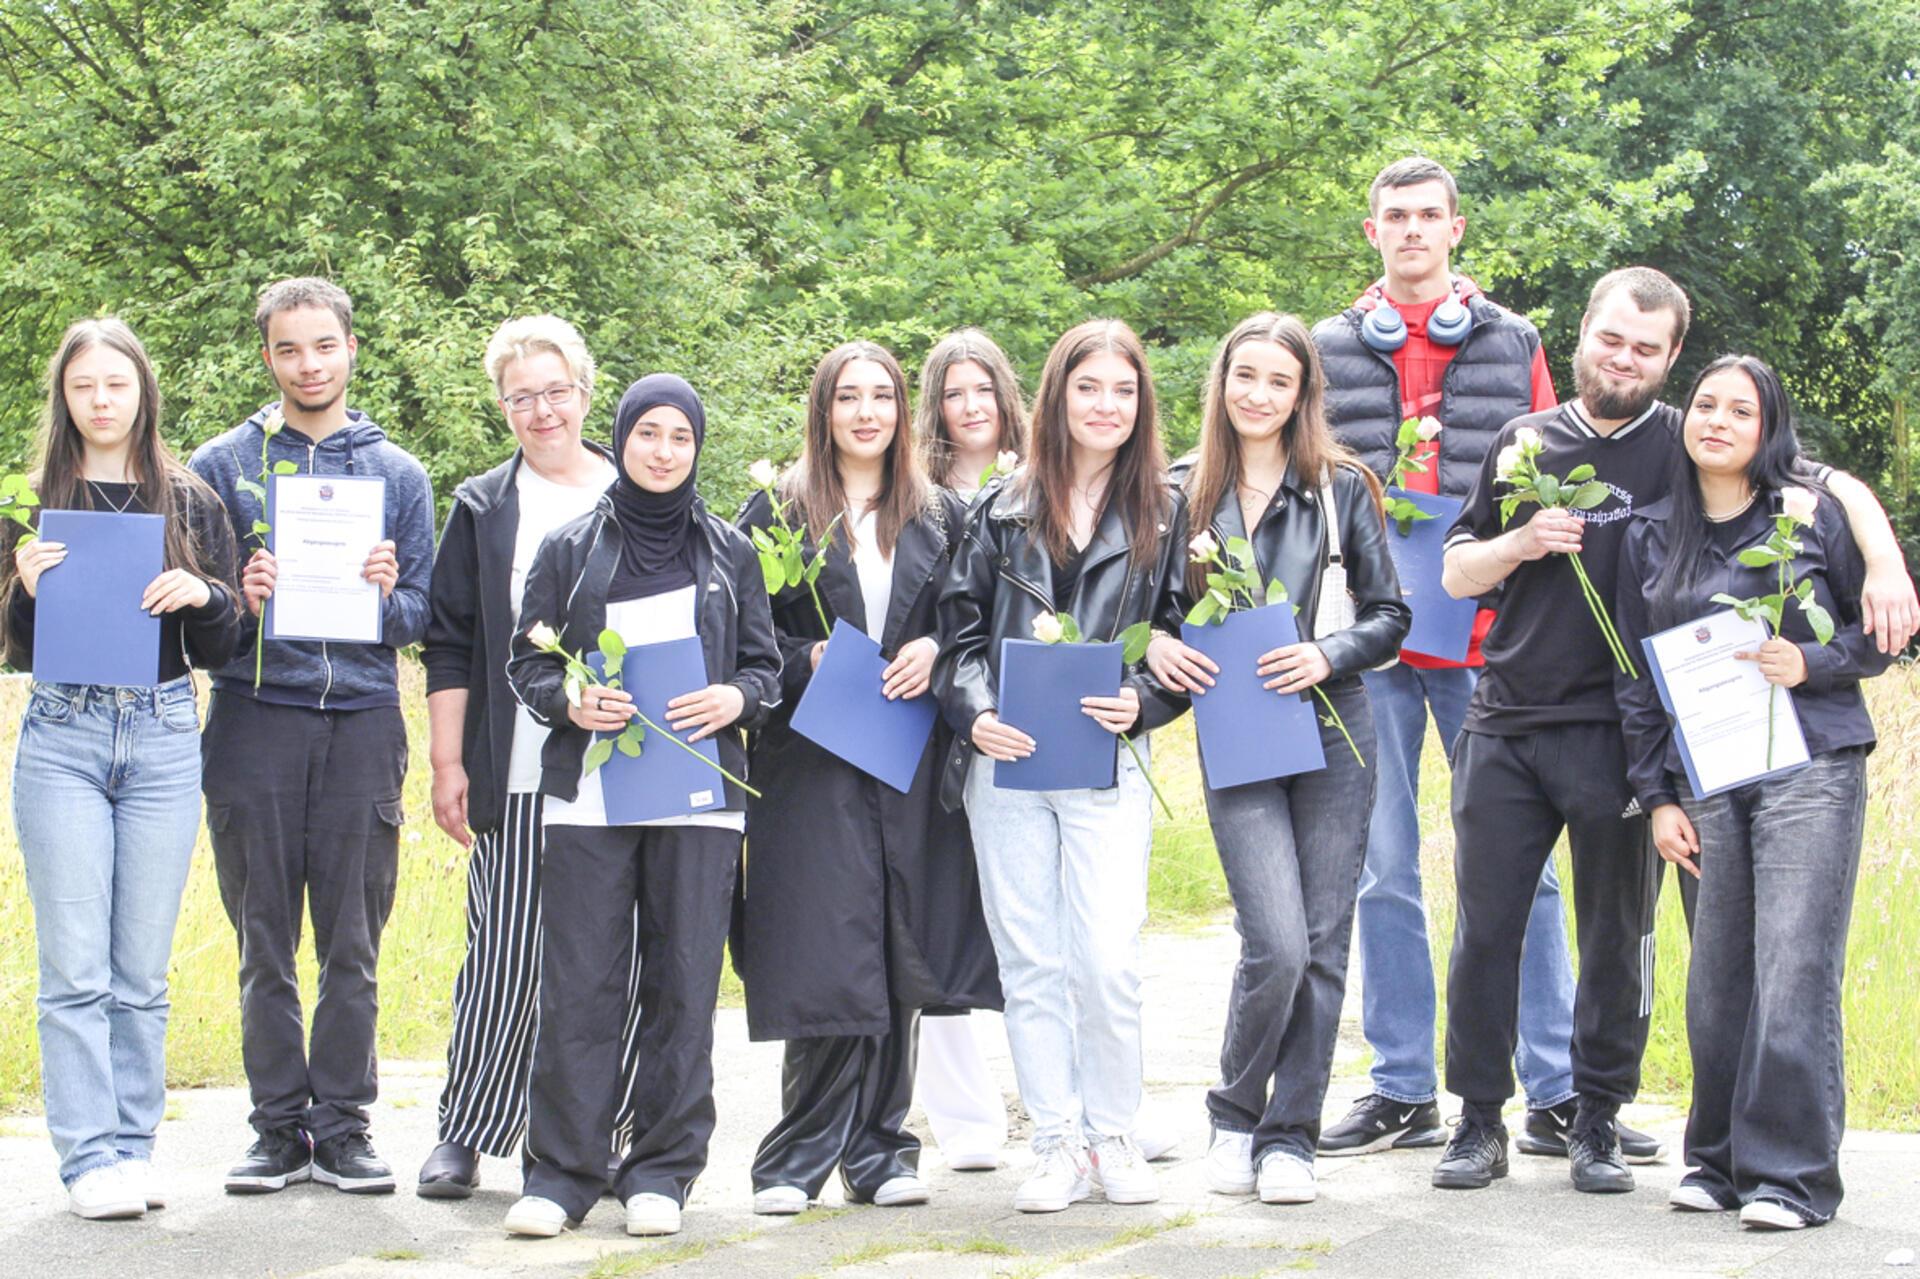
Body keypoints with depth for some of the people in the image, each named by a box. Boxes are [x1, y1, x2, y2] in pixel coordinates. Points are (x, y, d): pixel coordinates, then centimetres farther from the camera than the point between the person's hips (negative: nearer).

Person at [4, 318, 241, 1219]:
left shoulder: (190, 504, 8)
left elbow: (219, 650, 9)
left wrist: (203, 596, -12)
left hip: (164, 739, 1)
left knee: (142, 969, 4)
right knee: (75, 967, -5)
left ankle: (134, 1148, 12)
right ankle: (90, 1159, -2)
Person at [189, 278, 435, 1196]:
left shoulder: (396, 473, 12)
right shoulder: (221, 466, 8)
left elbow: (422, 617, 11)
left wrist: (386, 596, -10)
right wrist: (238, 602, -14)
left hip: (361, 721, 1)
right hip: (255, 718, -1)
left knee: (353, 945, 2)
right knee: (265, 943, 3)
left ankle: (342, 1127, 9)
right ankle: (278, 1127, 11)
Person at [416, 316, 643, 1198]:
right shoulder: (484, 509, 10)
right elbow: (449, 646, 8)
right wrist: (447, 763, 0)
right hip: (518, 777, -1)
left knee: (618, 962, 1)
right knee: (504, 959, -3)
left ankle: (599, 1135, 13)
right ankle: (463, 1135, 8)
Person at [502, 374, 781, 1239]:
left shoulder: (730, 553, 12)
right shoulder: (570, 550, 10)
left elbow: (766, 664, 13)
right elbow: (525, 662, 10)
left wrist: (737, 698, -8)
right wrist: (570, 701, -10)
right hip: (587, 795, -1)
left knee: (684, 984, 0)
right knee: (576, 987, -3)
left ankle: (663, 1170, 9)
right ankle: (562, 1172, 4)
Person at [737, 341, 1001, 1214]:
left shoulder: (942, 517, 13)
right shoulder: (777, 512, 5)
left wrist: (936, 651, -5)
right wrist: (809, 660, -13)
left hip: (914, 760, 3)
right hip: (813, 764, -3)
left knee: (898, 958, 3)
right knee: (828, 960, -9)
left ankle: (877, 1149, 11)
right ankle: (801, 1157, -2)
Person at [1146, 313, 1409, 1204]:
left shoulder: (1341, 488, 5)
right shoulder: (1186, 493, 7)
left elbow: (1390, 613, 6)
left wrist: (1327, 656, -12)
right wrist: (1154, 646, -10)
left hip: (1332, 733, 1)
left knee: (1321, 945, 2)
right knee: (1276, 946, -12)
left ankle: (1289, 1138, 13)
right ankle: (1235, 1115, 11)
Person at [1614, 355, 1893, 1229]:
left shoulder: (1814, 513, 3)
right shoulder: (1651, 538, 12)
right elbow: (1636, 678, 14)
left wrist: (1811, 663, -11)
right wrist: (1657, 795, 8)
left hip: (1809, 771, -3)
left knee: (1795, 975, -10)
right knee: (1716, 978, 4)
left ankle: (1791, 1174, -5)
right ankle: (1719, 1160, 17)